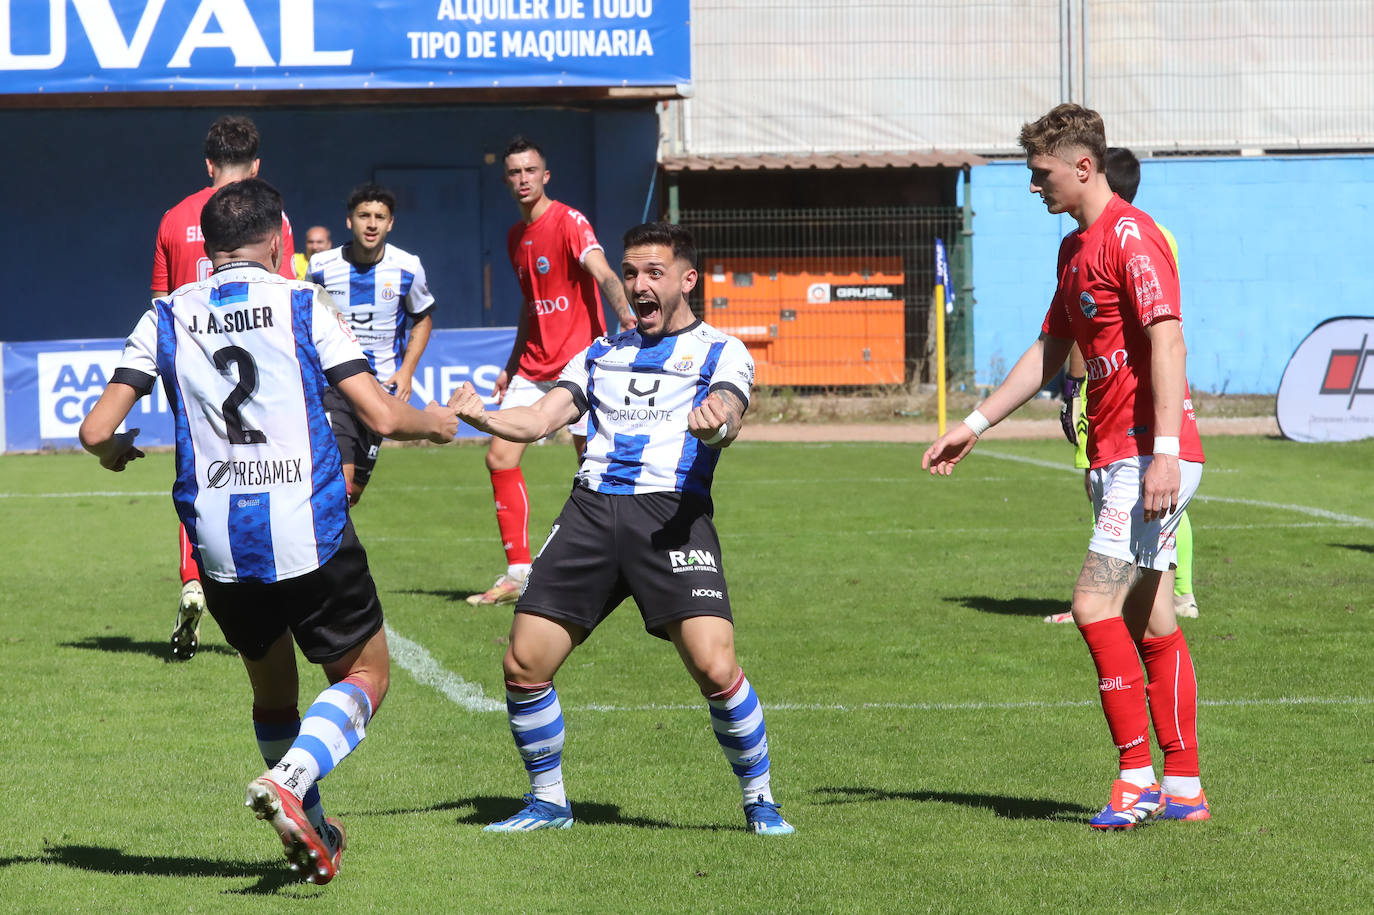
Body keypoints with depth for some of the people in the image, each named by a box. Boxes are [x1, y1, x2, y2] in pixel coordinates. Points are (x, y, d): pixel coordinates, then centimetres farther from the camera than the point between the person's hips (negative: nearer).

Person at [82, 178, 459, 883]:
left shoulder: (167, 317, 6)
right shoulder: (300, 303, -1)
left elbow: (97, 431, 1)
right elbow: (382, 415, -5)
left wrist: (114, 450, 25)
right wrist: (434, 421, 16)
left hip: (219, 545, 4)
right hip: (309, 534, -3)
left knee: (272, 687, 23)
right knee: (365, 675, 10)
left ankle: (312, 831, 28)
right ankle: (288, 780, -14)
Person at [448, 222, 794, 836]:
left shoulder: (720, 352, 10)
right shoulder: (602, 353, 23)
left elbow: (728, 420, -10)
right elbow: (540, 419, 14)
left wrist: (715, 424, -35)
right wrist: (480, 417, -7)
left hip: (671, 512, -4)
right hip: (591, 508, 4)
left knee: (715, 669, -19)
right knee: (523, 665, -2)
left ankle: (758, 798, 3)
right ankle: (548, 802, 19)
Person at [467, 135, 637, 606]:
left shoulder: (568, 222, -9)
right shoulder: (515, 236, 14)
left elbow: (603, 274, -24)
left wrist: (624, 311, -43)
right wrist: (511, 366, 26)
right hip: (534, 367, 7)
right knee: (500, 457, -1)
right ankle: (518, 573, 4)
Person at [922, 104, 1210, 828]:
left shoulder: (1130, 236, -12)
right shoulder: (1075, 247, 19)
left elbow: (1168, 341, -21)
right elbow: (1048, 353, 27)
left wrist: (1164, 451, -28)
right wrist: (972, 427, 26)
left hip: (1149, 454, -10)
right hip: (1117, 458, 10)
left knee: (1094, 604, -14)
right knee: (1147, 623, 8)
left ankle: (1138, 775, -10)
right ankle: (1183, 788, 10)